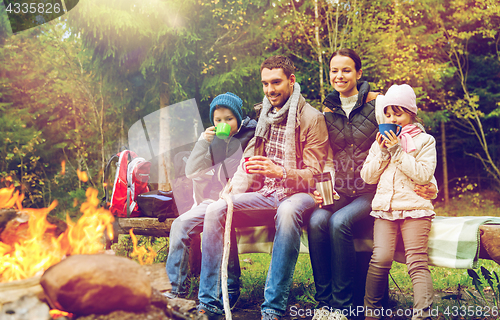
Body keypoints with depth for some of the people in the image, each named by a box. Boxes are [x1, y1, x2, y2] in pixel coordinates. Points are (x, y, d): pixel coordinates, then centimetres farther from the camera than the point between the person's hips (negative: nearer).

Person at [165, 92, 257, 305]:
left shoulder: (250, 135, 0)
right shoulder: (214, 141, 14)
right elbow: (192, 172, 9)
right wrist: (203, 142, -2)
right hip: (215, 199, 6)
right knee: (181, 224, -13)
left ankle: (231, 288, -22)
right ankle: (175, 287, -6)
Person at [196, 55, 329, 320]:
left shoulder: (311, 118, -4)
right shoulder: (264, 117, 15)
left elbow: (315, 175, -9)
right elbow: (251, 163, 21)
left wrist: (280, 172, -27)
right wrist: (233, 190, 3)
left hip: (299, 194, -5)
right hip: (266, 195, 6)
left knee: (287, 213, -41)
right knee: (215, 210, -19)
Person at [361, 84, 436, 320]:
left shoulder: (424, 141, 10)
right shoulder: (381, 141, 21)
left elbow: (424, 175, -5)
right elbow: (367, 177, 14)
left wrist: (398, 152, -8)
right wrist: (382, 153, 0)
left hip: (414, 206, -2)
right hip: (384, 207, 2)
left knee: (417, 261, -18)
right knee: (381, 257, -19)